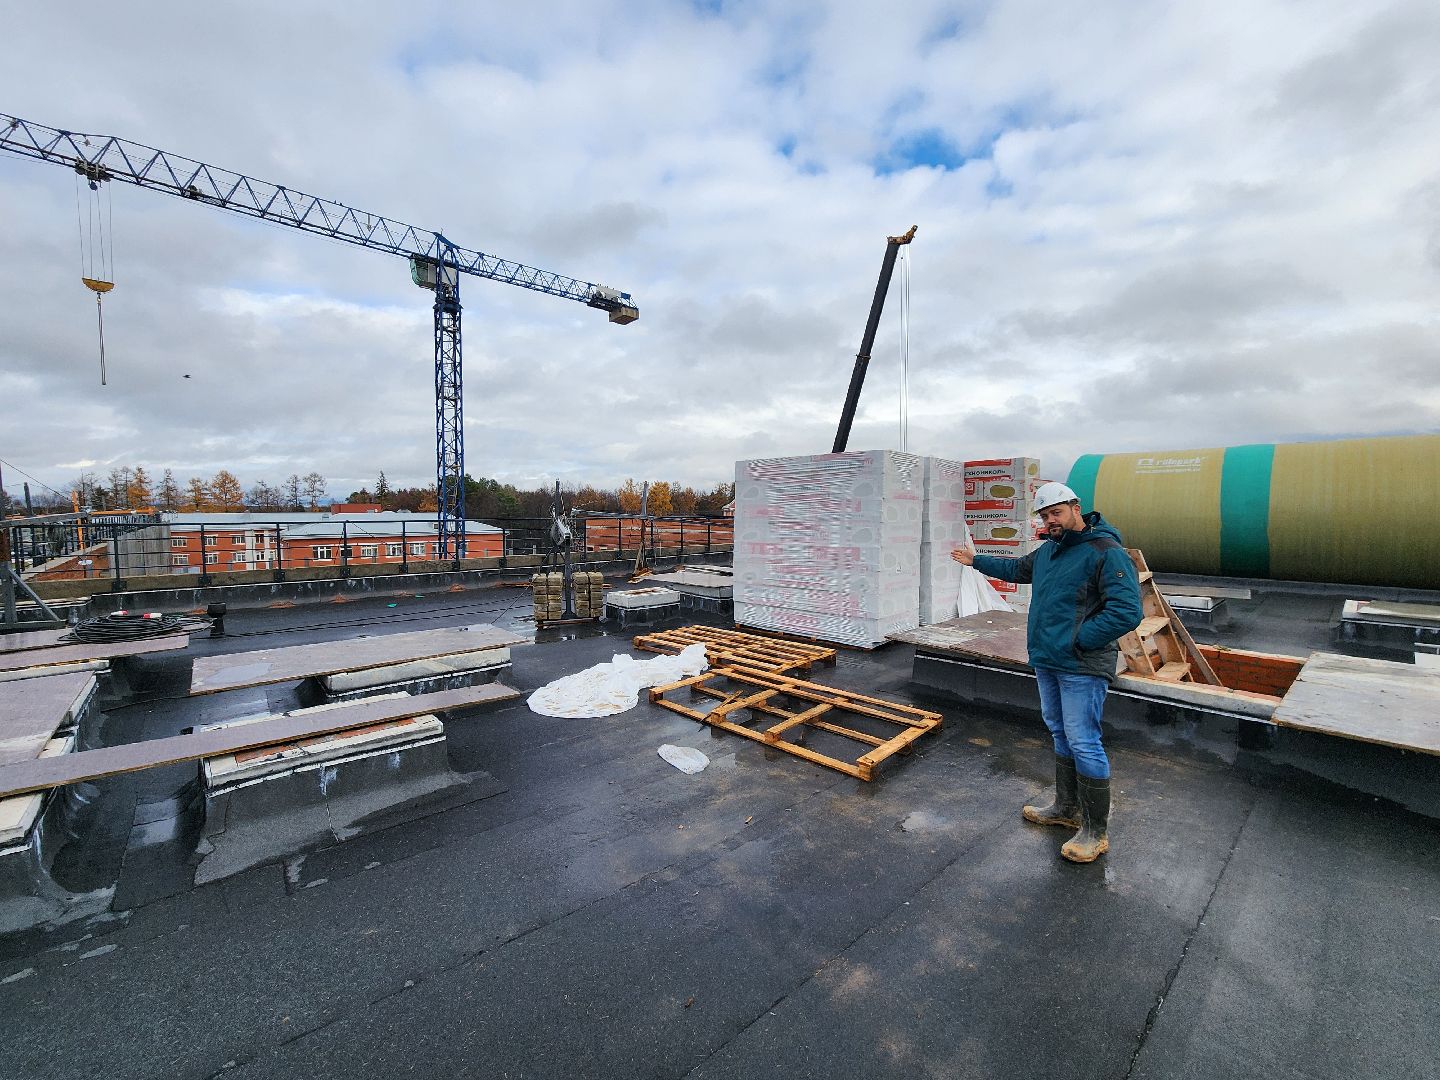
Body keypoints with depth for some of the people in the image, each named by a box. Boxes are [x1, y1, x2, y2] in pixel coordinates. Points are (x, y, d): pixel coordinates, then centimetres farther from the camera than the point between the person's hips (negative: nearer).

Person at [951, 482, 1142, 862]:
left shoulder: (1105, 552, -16)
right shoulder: (1047, 550, 11)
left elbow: (1127, 612, -23)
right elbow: (1018, 568, 32)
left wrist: (1077, 642, -19)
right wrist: (977, 560, 36)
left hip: (1082, 667, -9)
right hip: (1046, 662, 9)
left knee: (1083, 743, -3)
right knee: (1060, 735, 19)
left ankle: (1095, 832, 13)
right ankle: (1066, 808, 34)